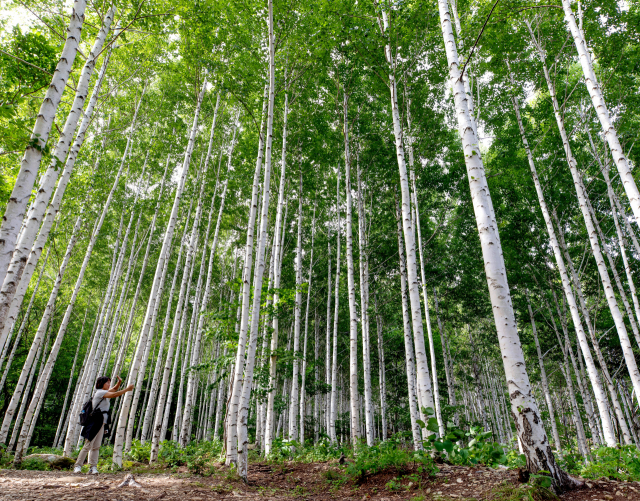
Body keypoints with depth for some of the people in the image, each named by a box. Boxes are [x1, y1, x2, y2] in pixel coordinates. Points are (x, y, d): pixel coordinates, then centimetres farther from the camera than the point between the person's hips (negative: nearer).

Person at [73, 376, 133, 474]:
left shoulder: (103, 392, 16)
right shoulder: (99, 392, -11)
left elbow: (114, 389, 28)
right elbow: (114, 395, -20)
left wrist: (119, 382, 10)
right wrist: (127, 389, -16)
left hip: (101, 424, 9)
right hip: (95, 423, -9)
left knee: (96, 447, 6)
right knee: (88, 446, -4)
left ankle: (93, 468, 6)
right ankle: (78, 466, 5)